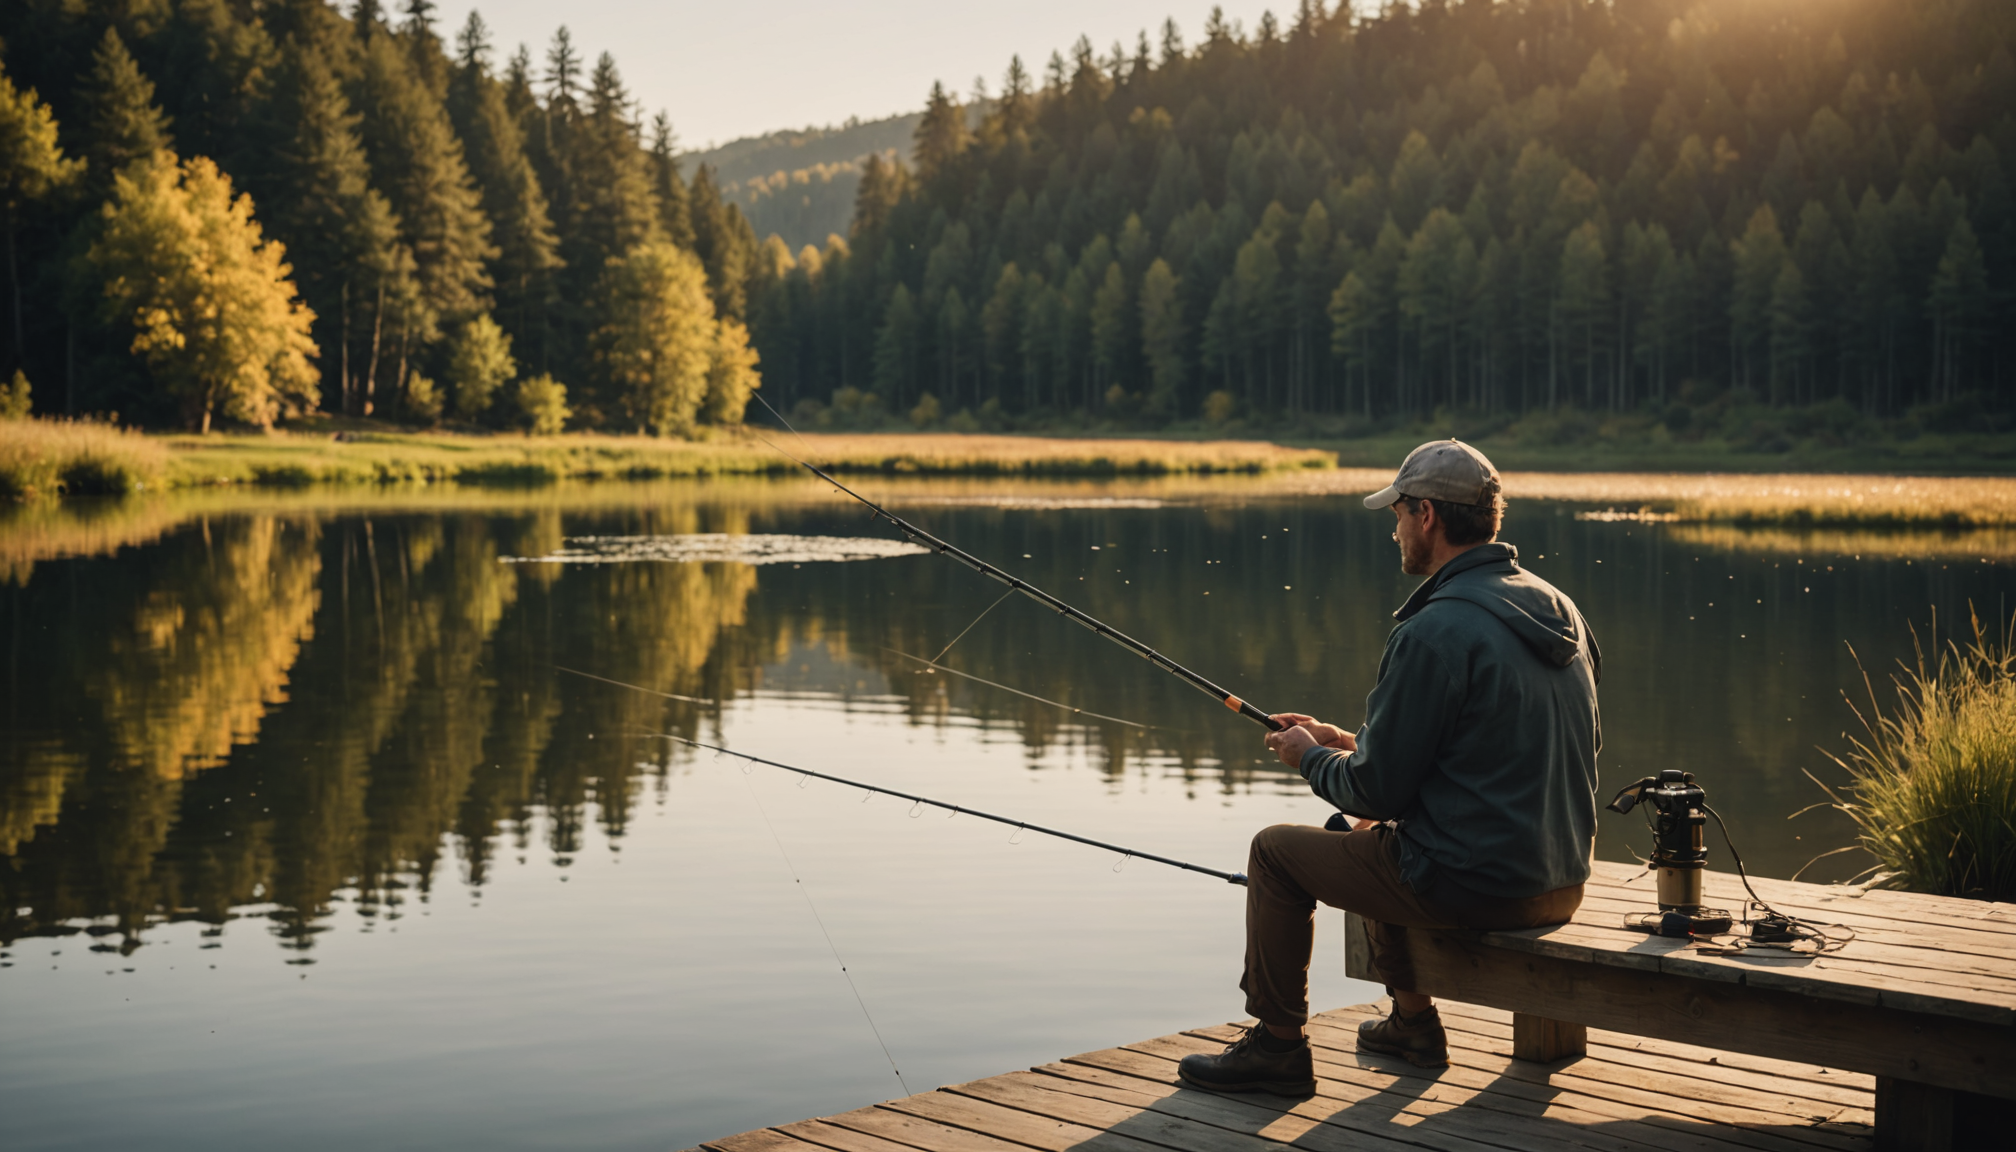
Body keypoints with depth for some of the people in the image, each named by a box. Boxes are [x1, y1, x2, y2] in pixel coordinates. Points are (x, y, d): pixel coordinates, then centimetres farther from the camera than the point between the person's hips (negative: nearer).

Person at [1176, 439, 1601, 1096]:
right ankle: (1413, 1022, 36)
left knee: (1276, 851, 9)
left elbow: (1378, 789, -16)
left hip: (1472, 887, -8)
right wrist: (1350, 743, 18)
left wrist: (1311, 758, 5)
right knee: (1366, 836, 32)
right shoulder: (1557, 610, 7)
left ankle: (1277, 1047, 19)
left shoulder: (1434, 632, -21)